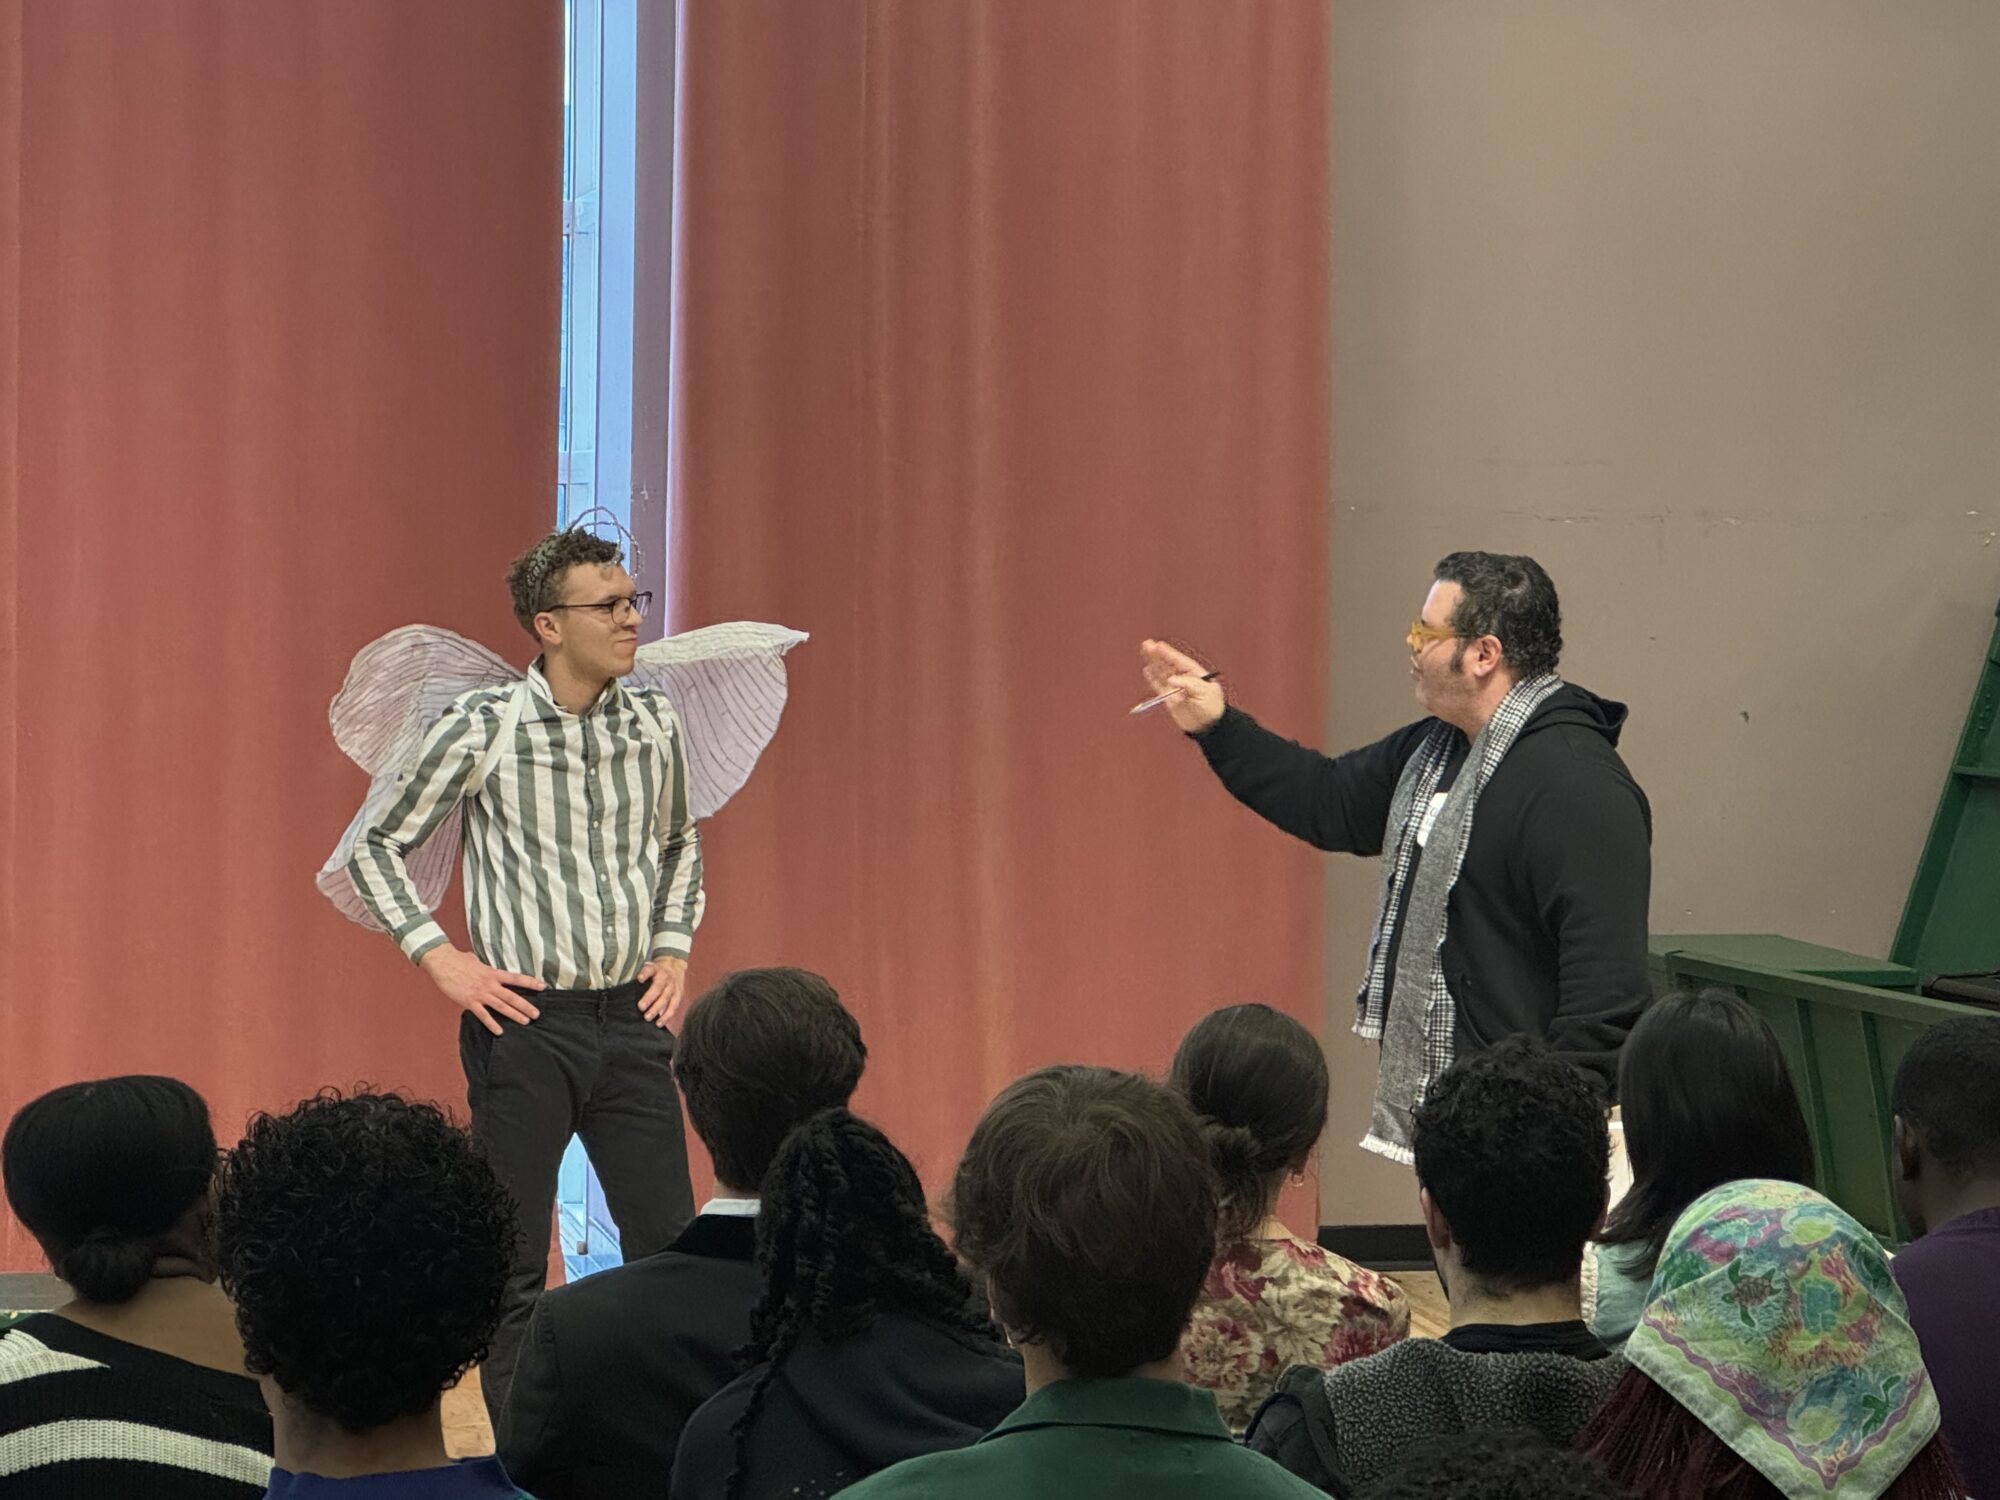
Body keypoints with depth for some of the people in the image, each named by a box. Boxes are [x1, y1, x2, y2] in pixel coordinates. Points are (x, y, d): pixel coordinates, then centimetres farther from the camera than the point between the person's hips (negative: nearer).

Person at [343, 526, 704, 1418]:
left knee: (668, 1249, 4)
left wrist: (674, 946, 10)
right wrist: (441, 959, -7)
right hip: (526, 1022, -4)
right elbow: (377, 848, 1)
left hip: (632, 1020, 4)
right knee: (514, 1267, 1)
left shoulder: (656, 724, 4)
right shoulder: (483, 727, -8)